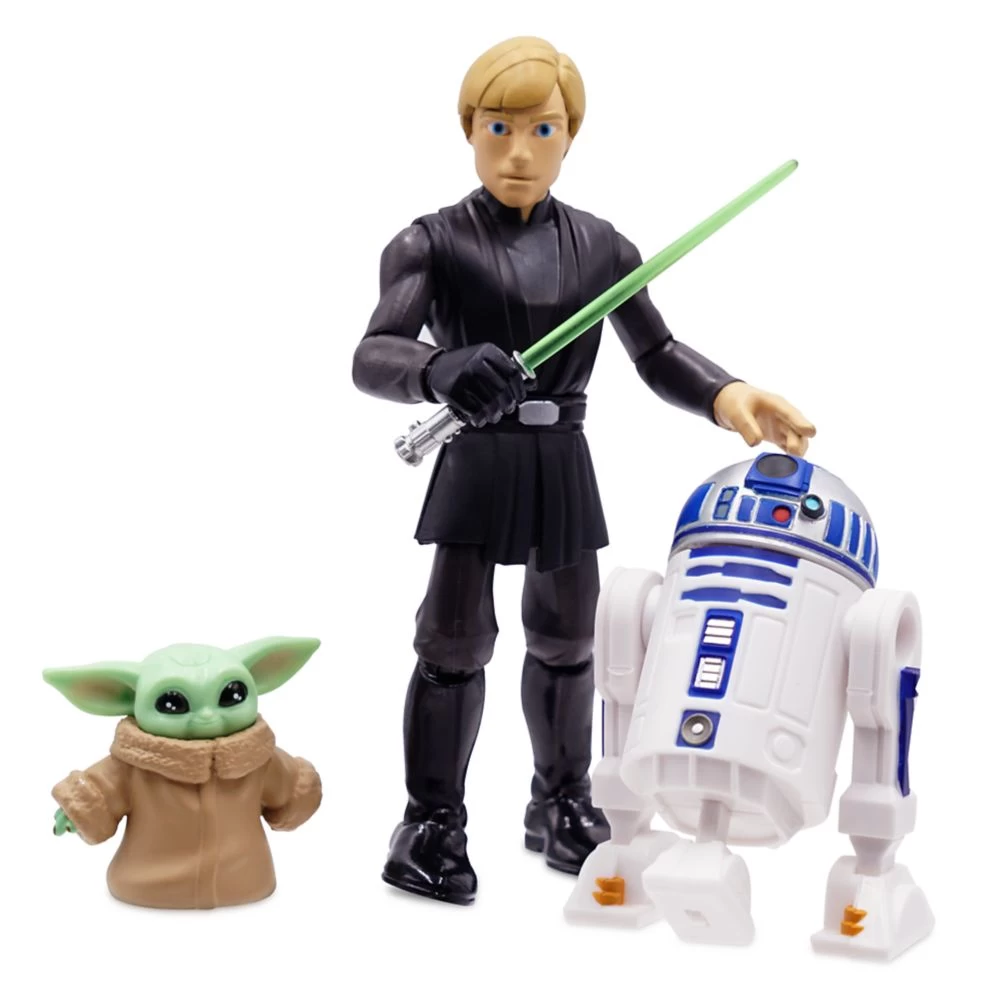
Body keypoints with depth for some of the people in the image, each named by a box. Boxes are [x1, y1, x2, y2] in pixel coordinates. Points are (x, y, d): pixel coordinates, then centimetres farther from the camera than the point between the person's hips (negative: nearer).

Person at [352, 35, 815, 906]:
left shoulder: (600, 246, 5)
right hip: (475, 464, -4)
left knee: (566, 635, 14)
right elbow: (373, 357, -19)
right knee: (455, 638, -4)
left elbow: (658, 354, 5)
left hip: (563, 465, 4)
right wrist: (443, 369, -43)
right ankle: (432, 824, 9)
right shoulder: (432, 242, -7)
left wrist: (725, 395, -16)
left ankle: (562, 805, 31)